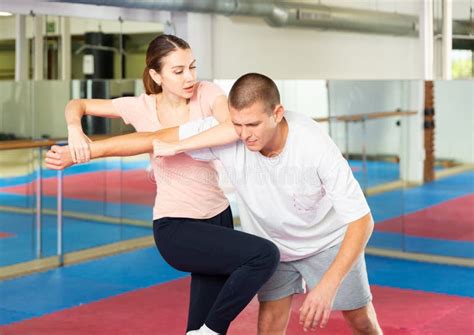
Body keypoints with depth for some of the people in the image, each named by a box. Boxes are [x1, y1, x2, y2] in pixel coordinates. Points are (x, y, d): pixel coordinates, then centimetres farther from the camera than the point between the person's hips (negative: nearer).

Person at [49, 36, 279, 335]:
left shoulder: (207, 93, -4)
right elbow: (77, 105, 3)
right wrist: (75, 131, -18)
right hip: (175, 228, -3)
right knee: (265, 255, -24)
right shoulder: (141, 108, -6)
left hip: (218, 217, 4)